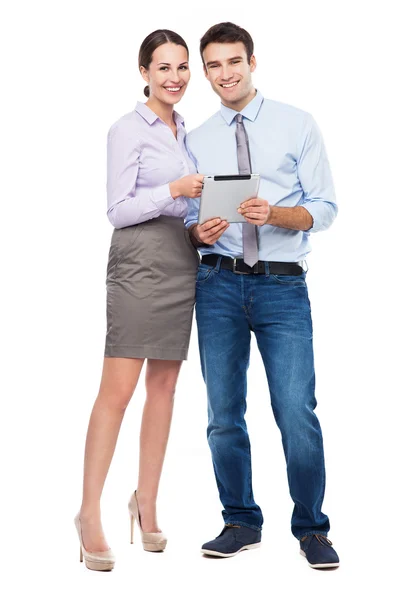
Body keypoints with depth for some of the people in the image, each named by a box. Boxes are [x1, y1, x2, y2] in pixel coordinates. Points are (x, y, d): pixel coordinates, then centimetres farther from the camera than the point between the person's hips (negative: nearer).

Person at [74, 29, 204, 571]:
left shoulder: (184, 131, 17)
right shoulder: (128, 130, -3)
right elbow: (118, 209, -9)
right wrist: (173, 191, -19)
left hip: (182, 262, 7)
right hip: (140, 261, -7)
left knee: (165, 385, 8)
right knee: (118, 390, -11)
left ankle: (146, 505, 16)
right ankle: (91, 513, -5)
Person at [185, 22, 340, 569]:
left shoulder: (297, 125, 4)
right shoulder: (197, 141, 12)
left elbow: (323, 209, 0)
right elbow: (189, 223, 13)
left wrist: (273, 214, -18)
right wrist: (199, 231, -11)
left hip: (283, 284, -3)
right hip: (219, 283, 3)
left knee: (297, 414, -9)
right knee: (224, 415, 8)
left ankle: (311, 528, 9)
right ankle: (241, 523, 24)